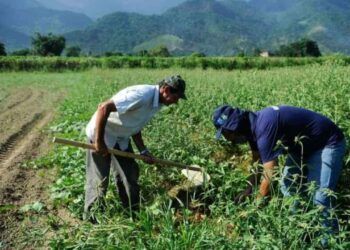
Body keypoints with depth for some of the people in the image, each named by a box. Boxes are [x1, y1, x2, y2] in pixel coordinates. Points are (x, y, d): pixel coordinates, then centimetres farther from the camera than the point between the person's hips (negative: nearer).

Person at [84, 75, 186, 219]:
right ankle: (90, 220, 17)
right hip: (101, 135, -9)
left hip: (121, 138, 9)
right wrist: (99, 141, -28)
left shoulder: (157, 103, -1)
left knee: (130, 176, 11)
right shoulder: (142, 95, -31)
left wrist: (143, 150, 0)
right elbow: (104, 107, -32)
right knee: (99, 181, -1)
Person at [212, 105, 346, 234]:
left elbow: (270, 175, -31)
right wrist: (249, 189, 3)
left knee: (319, 199, -16)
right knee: (287, 187, 8)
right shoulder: (253, 125, -5)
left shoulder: (264, 127, -34)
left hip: (328, 143, -9)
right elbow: (257, 162, 9)